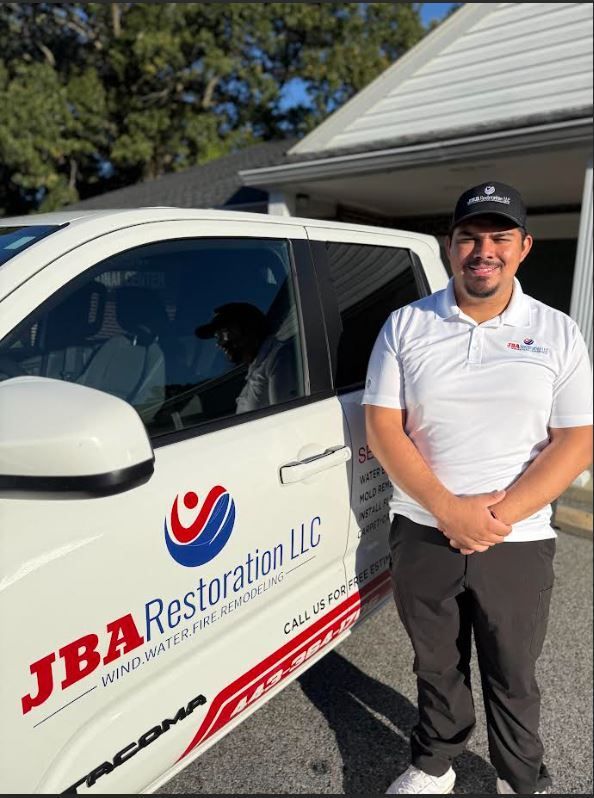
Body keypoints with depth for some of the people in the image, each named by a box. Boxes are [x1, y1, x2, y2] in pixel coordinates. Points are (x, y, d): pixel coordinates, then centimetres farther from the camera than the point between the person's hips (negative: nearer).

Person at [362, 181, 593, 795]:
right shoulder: (406, 325, -2)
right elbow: (382, 428, -6)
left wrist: (501, 514, -16)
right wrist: (448, 510, -16)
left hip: (518, 543, 0)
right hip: (423, 534, 1)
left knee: (513, 677, 17)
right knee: (437, 667, 19)